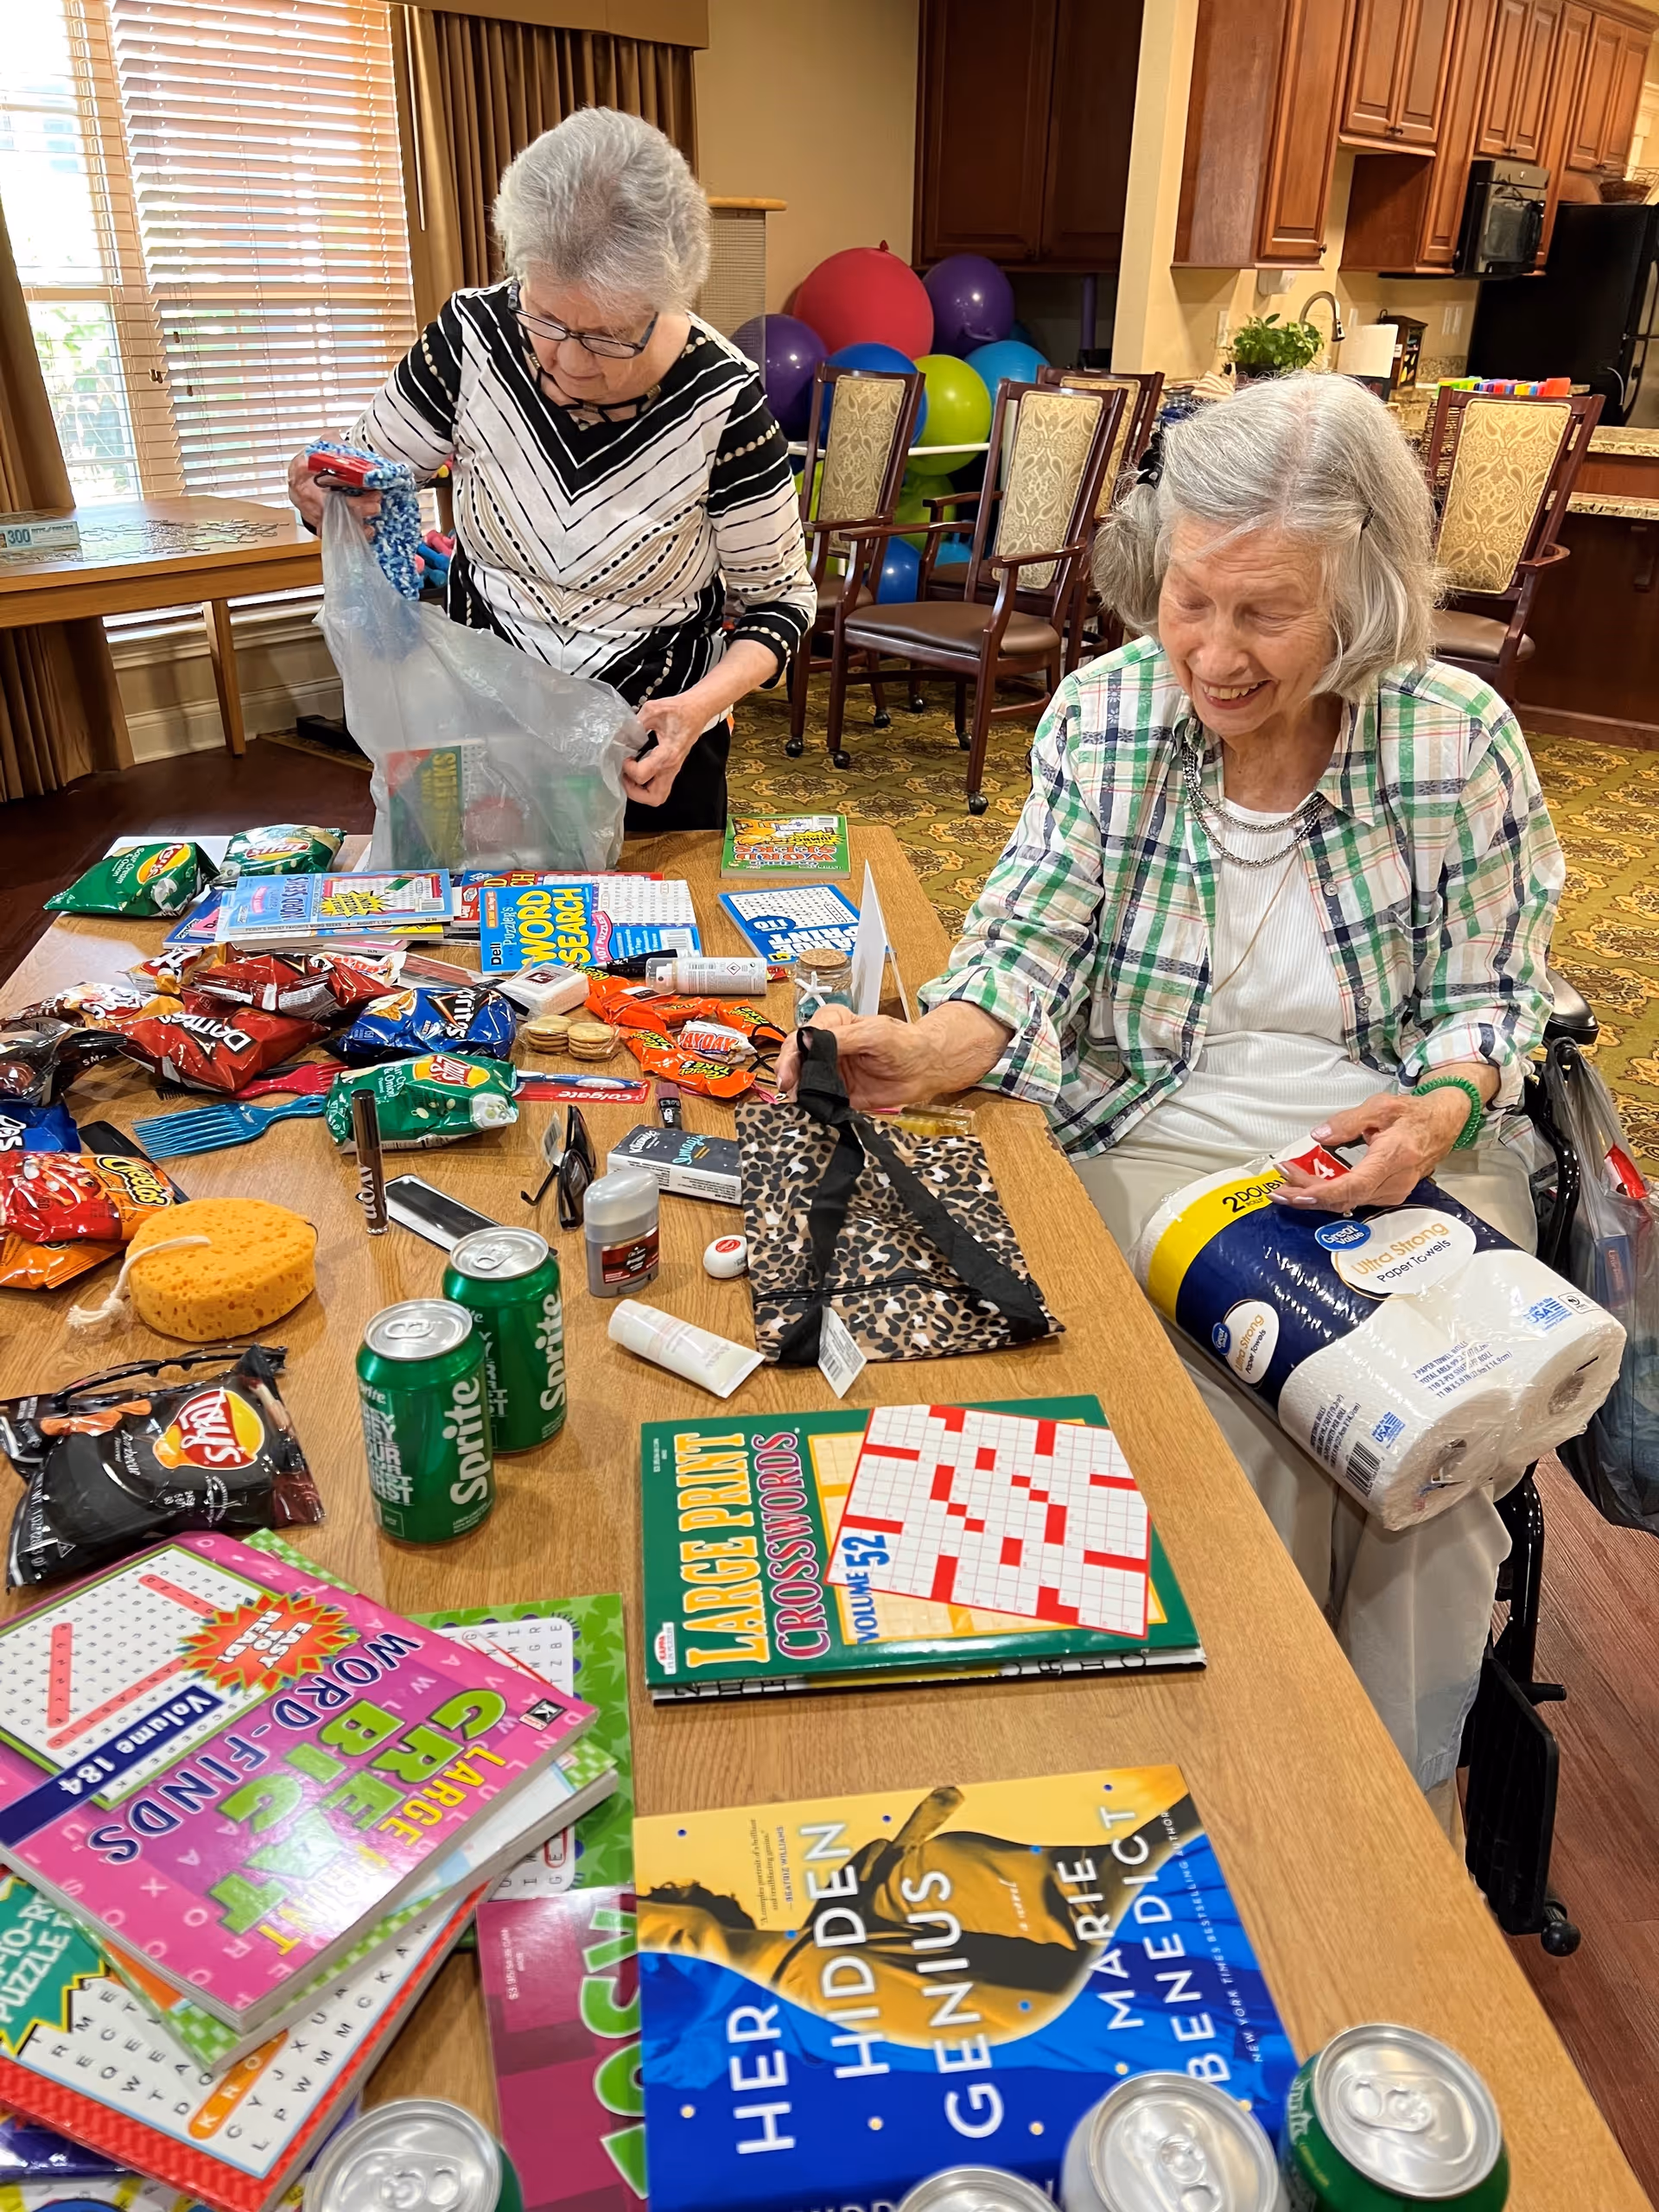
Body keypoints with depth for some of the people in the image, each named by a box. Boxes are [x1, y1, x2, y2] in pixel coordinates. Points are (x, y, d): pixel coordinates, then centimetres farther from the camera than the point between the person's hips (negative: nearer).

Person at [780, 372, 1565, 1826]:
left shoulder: (1458, 737, -4)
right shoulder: (1102, 716, -3)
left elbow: (1496, 986, 3)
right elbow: (1031, 943, -6)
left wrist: (1443, 1106, -18)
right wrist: (928, 1051, -26)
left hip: (1402, 1160, 1)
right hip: (1156, 1150, -1)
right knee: (1246, 1453, -21)